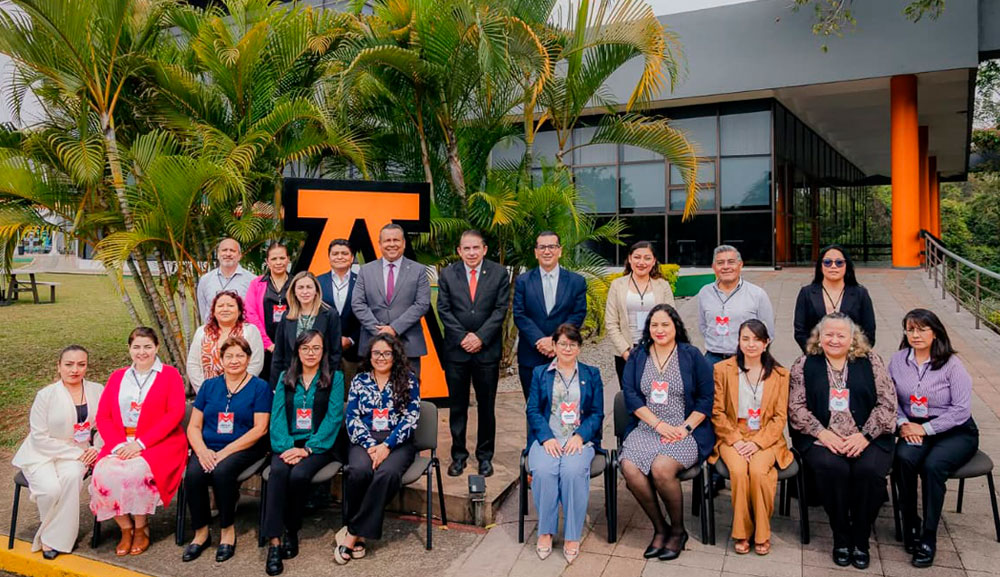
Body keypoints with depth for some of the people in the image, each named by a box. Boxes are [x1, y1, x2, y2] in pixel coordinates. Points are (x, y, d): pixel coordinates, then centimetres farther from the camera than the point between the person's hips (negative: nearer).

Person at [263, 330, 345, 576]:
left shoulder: (334, 378, 6)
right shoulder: (285, 378, 15)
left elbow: (333, 418, -4)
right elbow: (277, 416, 5)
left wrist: (307, 448, -15)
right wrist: (286, 446, -13)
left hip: (318, 445, -2)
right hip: (288, 443, 2)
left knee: (299, 474, -30)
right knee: (278, 471, -29)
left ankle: (291, 532, -8)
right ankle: (274, 542, -29)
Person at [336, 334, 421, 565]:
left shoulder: (408, 381, 6)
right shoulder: (359, 381, 12)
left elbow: (411, 418, -3)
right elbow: (352, 418, 4)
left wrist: (386, 445, -15)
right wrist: (370, 445, -13)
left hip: (397, 442, -1)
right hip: (364, 441, 1)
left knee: (386, 473, -33)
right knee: (359, 471, -32)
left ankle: (353, 533, -21)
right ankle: (357, 533, -14)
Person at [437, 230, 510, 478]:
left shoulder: (499, 274, 2)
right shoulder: (447, 275, 5)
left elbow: (501, 309, -4)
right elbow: (443, 310, 0)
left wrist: (480, 337, -13)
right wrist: (463, 337, -10)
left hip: (487, 350, -1)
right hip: (456, 350, 1)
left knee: (486, 406, 7)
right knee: (457, 406, 8)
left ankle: (485, 456, 19)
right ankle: (458, 455, 19)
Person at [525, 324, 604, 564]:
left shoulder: (592, 374, 16)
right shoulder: (540, 373, 15)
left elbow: (597, 413, 8)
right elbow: (533, 410, 6)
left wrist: (580, 436, -10)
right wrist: (547, 438, -11)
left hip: (580, 438, 0)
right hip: (547, 438, 1)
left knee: (573, 471, -32)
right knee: (542, 471, -31)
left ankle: (572, 536, -19)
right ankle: (545, 531, -14)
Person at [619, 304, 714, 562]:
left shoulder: (691, 355, 5)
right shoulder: (637, 357, 11)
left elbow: (706, 397, 2)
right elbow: (630, 395, 1)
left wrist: (685, 428, -10)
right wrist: (658, 424, -11)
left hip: (685, 431, -2)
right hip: (646, 428, 3)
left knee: (661, 468, -30)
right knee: (629, 468, -26)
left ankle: (678, 530, -3)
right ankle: (660, 528, -4)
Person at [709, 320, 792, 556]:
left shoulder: (779, 374, 6)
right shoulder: (723, 370, 4)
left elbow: (780, 417, 2)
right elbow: (717, 412, 1)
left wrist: (757, 443, -12)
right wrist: (736, 440, -12)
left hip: (766, 438, 0)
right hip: (732, 436, 0)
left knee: (758, 470, -30)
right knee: (738, 471, -30)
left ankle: (762, 533, -8)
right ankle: (742, 532, -10)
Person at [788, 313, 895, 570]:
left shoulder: (870, 361, 9)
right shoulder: (805, 364, 8)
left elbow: (887, 403, 2)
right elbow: (796, 407, 2)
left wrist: (865, 435, -10)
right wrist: (822, 433, -12)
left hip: (866, 439, 1)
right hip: (822, 439, 0)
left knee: (869, 469, -28)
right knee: (833, 468, -29)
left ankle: (861, 539, -5)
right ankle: (840, 537, -7)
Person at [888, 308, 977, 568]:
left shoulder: (952, 364, -10)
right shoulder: (898, 360, 2)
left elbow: (962, 409, -13)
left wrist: (925, 428, -15)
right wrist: (902, 423, -13)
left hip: (955, 432, -3)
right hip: (914, 429, 3)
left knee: (932, 465, -31)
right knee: (903, 457, -29)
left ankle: (928, 537, -16)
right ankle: (910, 524, -10)